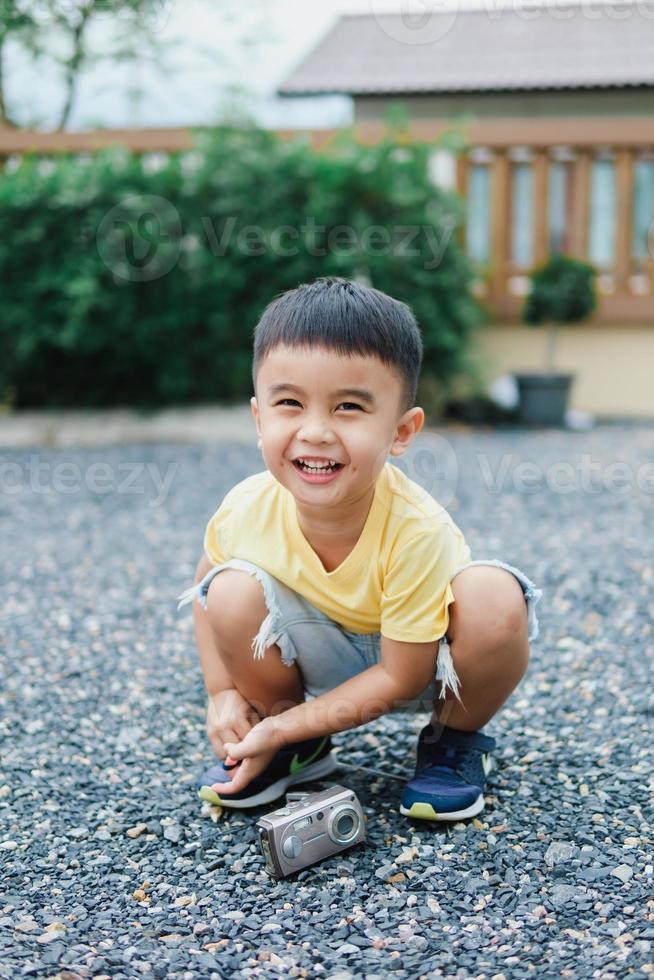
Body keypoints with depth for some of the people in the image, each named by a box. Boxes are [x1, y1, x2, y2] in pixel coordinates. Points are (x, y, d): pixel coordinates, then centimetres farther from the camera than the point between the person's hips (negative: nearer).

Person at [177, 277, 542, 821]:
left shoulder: (417, 531, -34)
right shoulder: (246, 510, -24)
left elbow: (400, 678, -24)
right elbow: (204, 588, 1)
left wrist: (280, 728, -24)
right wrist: (223, 694, -9)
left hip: (418, 660, -3)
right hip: (322, 658, 3)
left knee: (495, 598, -33)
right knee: (234, 592, -23)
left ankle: (455, 740, -1)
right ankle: (300, 753, 2)